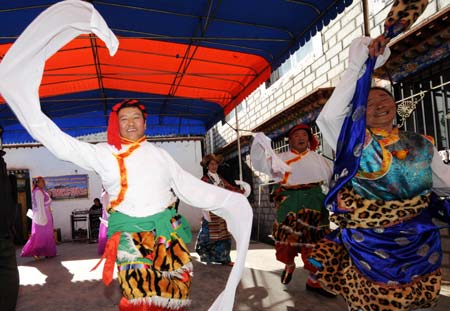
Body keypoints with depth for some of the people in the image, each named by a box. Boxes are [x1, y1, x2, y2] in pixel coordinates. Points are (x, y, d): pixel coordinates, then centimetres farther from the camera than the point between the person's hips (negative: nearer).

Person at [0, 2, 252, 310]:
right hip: (129, 235, -2)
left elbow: (191, 186, 18)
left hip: (169, 232, 3)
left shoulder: (160, 155, 13)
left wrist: (227, 199, 16)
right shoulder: (106, 154, 5)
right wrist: (31, 110, -15)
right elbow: (64, 145, -6)